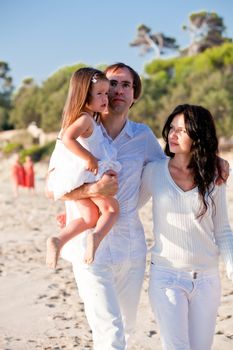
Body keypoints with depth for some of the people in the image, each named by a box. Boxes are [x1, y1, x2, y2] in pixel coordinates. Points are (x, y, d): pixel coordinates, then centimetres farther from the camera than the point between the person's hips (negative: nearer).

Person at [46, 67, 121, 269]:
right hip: (88, 174, -8)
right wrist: (89, 159, -28)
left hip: (72, 179, 8)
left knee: (90, 217, 12)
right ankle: (96, 237, -22)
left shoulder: (75, 118, 14)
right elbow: (68, 139, -33)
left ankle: (58, 240, -7)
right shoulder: (86, 119, -17)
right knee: (111, 209, 5)